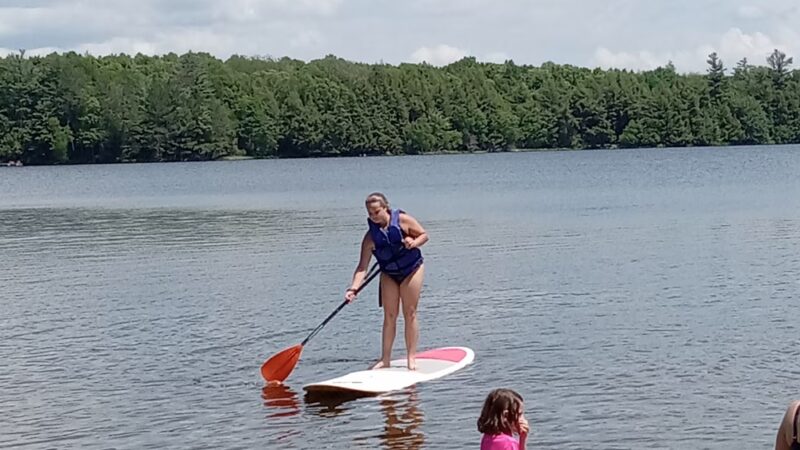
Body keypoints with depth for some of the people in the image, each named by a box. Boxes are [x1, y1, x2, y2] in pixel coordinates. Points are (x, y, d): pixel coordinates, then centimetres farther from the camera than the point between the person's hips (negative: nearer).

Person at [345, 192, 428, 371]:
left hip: (411, 270, -2)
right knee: (389, 315, 2)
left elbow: (424, 234, -4)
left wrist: (414, 242, -26)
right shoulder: (370, 237, -12)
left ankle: (411, 358, 4)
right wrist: (353, 288, -27)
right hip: (388, 274, 2)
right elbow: (362, 267, -15)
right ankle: (385, 359, 8)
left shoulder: (402, 220, -16)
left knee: (409, 313, -2)